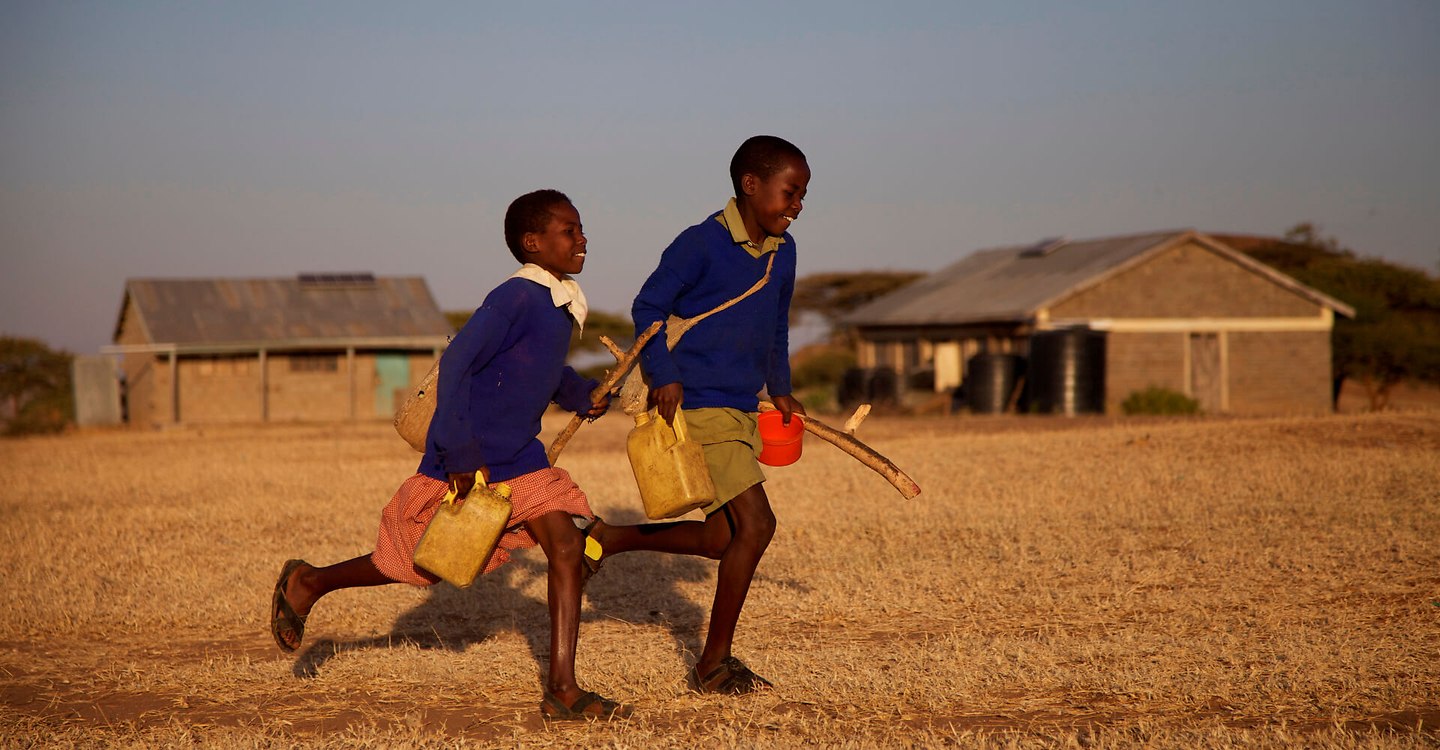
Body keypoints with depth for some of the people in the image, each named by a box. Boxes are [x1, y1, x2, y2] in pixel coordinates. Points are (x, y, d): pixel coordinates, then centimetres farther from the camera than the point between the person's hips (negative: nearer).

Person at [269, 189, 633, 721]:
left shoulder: (563, 305, 6)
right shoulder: (517, 298, -22)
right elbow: (456, 364, -26)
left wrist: (582, 395, 7)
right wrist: (460, 455, -26)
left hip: (521, 462, 7)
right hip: (464, 464, -7)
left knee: (568, 549, -10)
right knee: (421, 566, 10)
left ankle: (562, 689, -10)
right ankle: (306, 583, 35)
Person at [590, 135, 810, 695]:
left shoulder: (783, 251, 9)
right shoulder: (702, 243, -13)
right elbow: (648, 306, -9)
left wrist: (780, 390, 22)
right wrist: (663, 374, -19)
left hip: (742, 411, 9)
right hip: (698, 405, -9)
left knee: (721, 539, 11)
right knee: (756, 523, -15)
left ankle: (609, 539, 30)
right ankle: (713, 664, -3)